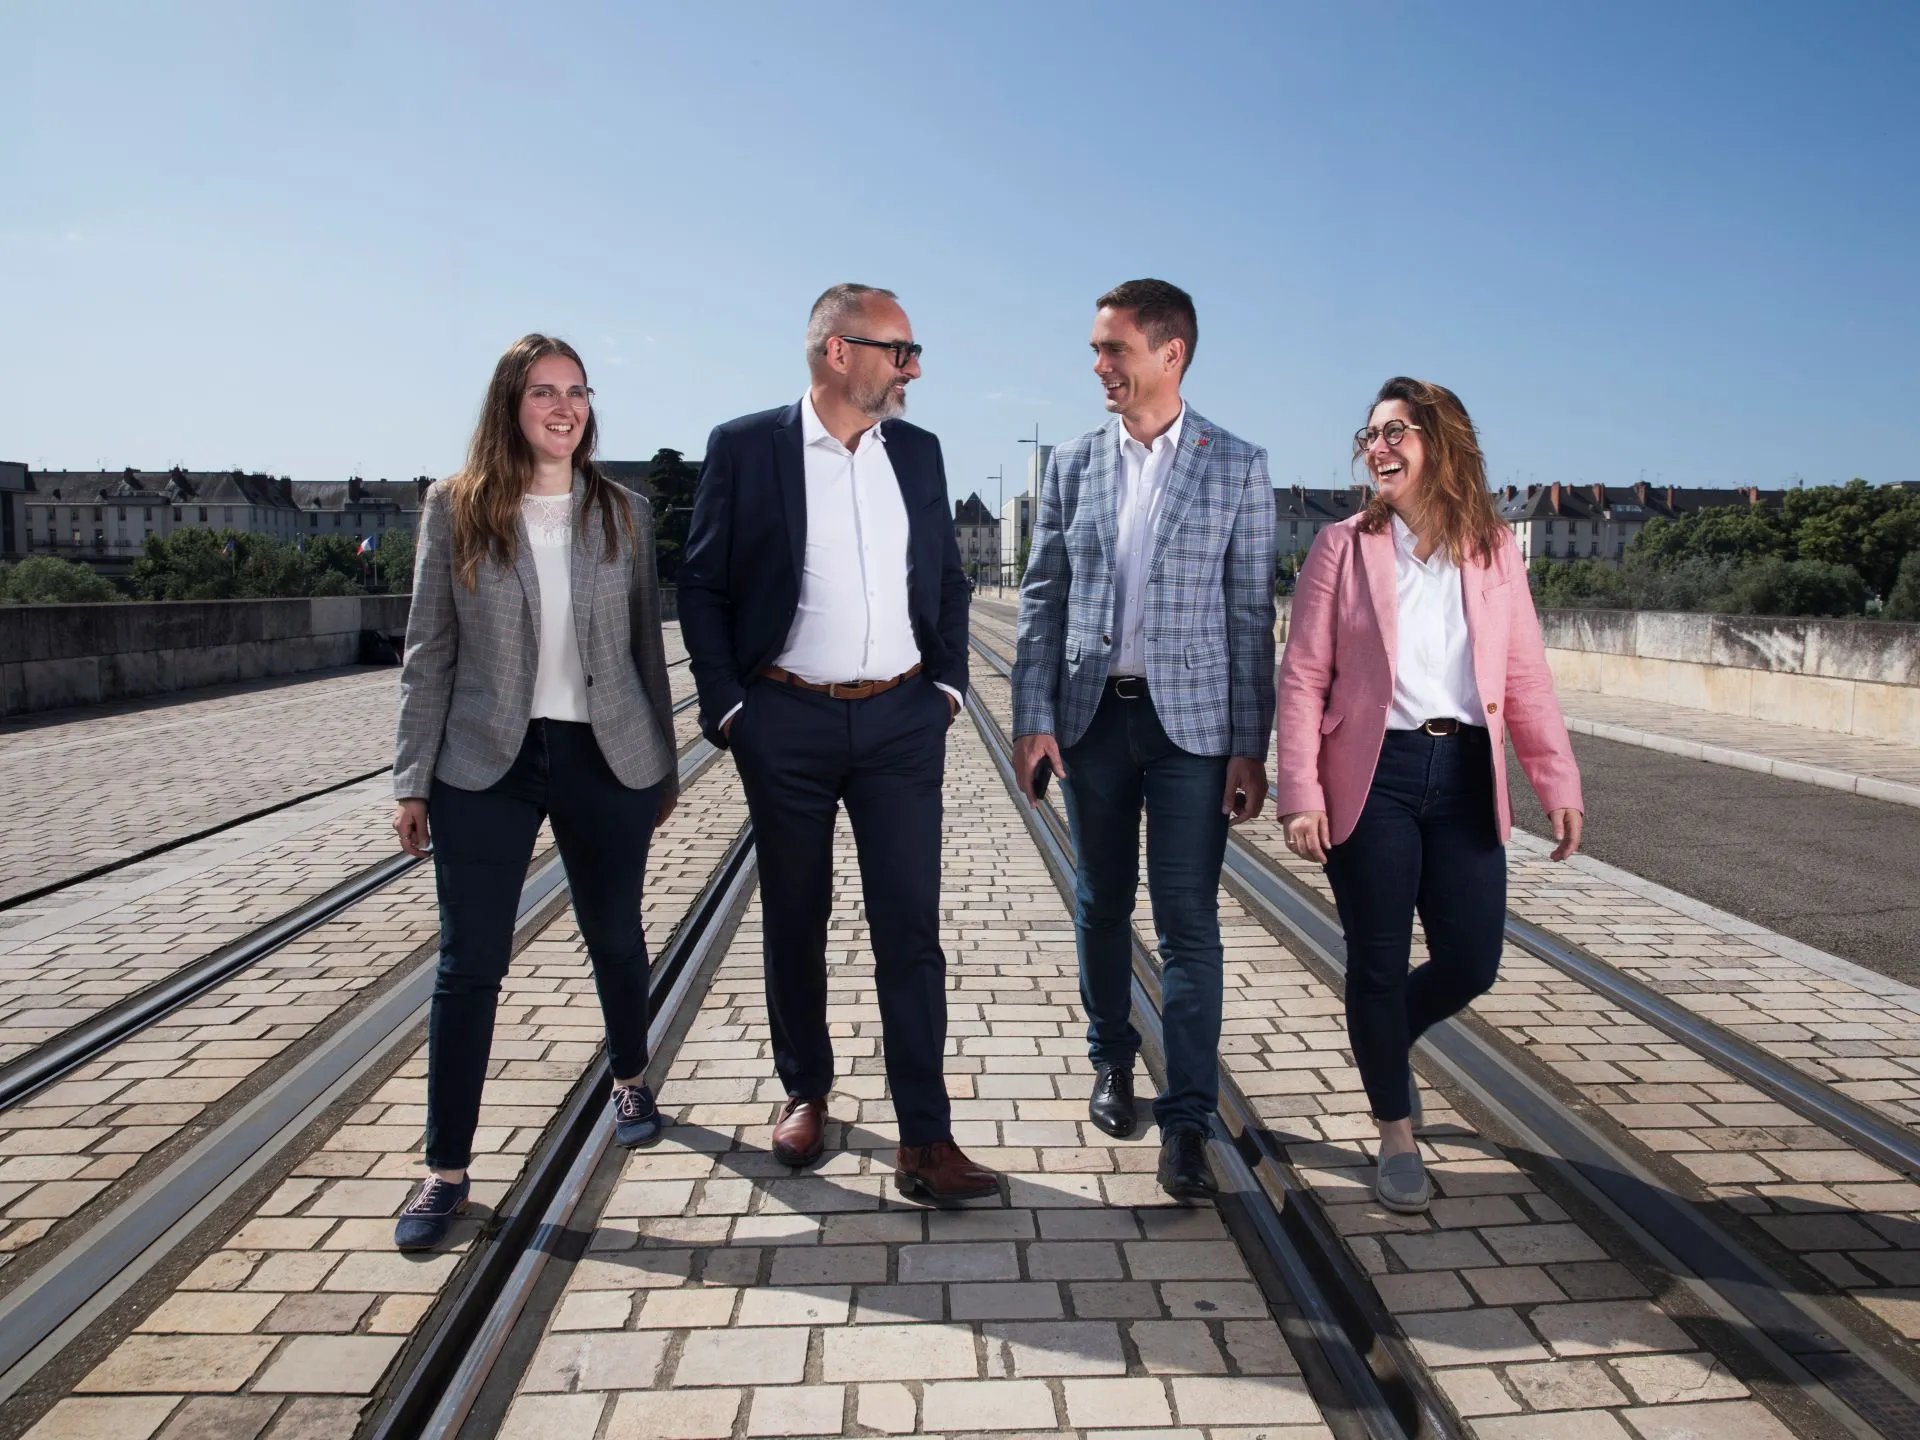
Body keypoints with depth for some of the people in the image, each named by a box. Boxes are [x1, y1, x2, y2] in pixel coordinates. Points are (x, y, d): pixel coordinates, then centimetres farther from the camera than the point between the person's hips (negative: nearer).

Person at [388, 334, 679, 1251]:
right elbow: (428, 651, 0)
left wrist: (662, 764, 9)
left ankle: (630, 1080, 41)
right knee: (468, 964, 0)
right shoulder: (455, 509, 0)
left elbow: (645, 647, 8)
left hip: (606, 758, 2)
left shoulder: (623, 513, 4)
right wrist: (412, 781, -2)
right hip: (485, 764, -1)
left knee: (617, 939, 15)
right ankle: (447, 1168, 13)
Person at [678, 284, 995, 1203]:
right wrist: (726, 707, -6)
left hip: (902, 723, 2)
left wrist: (948, 683, 5)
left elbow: (948, 581, 15)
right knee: (794, 922, 12)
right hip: (787, 726, -2)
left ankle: (924, 1139, 5)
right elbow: (703, 587, 0)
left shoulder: (918, 452, 8)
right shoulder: (744, 447, -3)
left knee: (910, 929, -1)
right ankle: (806, 1092, 32)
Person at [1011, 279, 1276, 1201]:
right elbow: (1042, 599, 7)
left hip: (1190, 719, -3)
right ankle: (1113, 1060, 34)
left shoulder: (1237, 467, 0)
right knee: (1102, 905, 13)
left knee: (1189, 923, -2)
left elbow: (1252, 613, -1)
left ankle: (1187, 1121, 7)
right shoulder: (1072, 465, 7)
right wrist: (1033, 718, -2)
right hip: (1092, 715, 3)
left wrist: (1250, 747, -6)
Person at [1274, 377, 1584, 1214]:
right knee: (1379, 965, 4)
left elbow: (1526, 678, 8)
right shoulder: (1344, 546, 1)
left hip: (1465, 777, 3)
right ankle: (1396, 1134, 23)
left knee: (1471, 964, 3)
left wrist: (1558, 785, -2)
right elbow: (1303, 677, -3)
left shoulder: (1494, 550, 9)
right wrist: (1300, 794, -11)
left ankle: (1384, 1041, 36)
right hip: (1373, 776, -3)